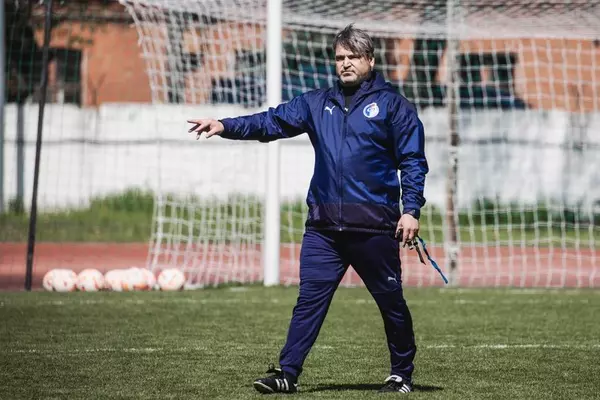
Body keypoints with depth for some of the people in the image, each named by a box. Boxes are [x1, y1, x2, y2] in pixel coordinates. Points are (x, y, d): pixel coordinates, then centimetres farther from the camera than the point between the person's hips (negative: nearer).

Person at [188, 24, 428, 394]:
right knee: (310, 299, -3)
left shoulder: (392, 105, 1)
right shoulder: (318, 103, 13)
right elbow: (272, 122, 6)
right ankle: (287, 373, -5)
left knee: (391, 302, 7)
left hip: (374, 227, -3)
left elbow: (413, 162, -2)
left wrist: (411, 210, -12)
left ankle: (402, 374, 21)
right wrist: (225, 126, -8)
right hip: (324, 228, 3)